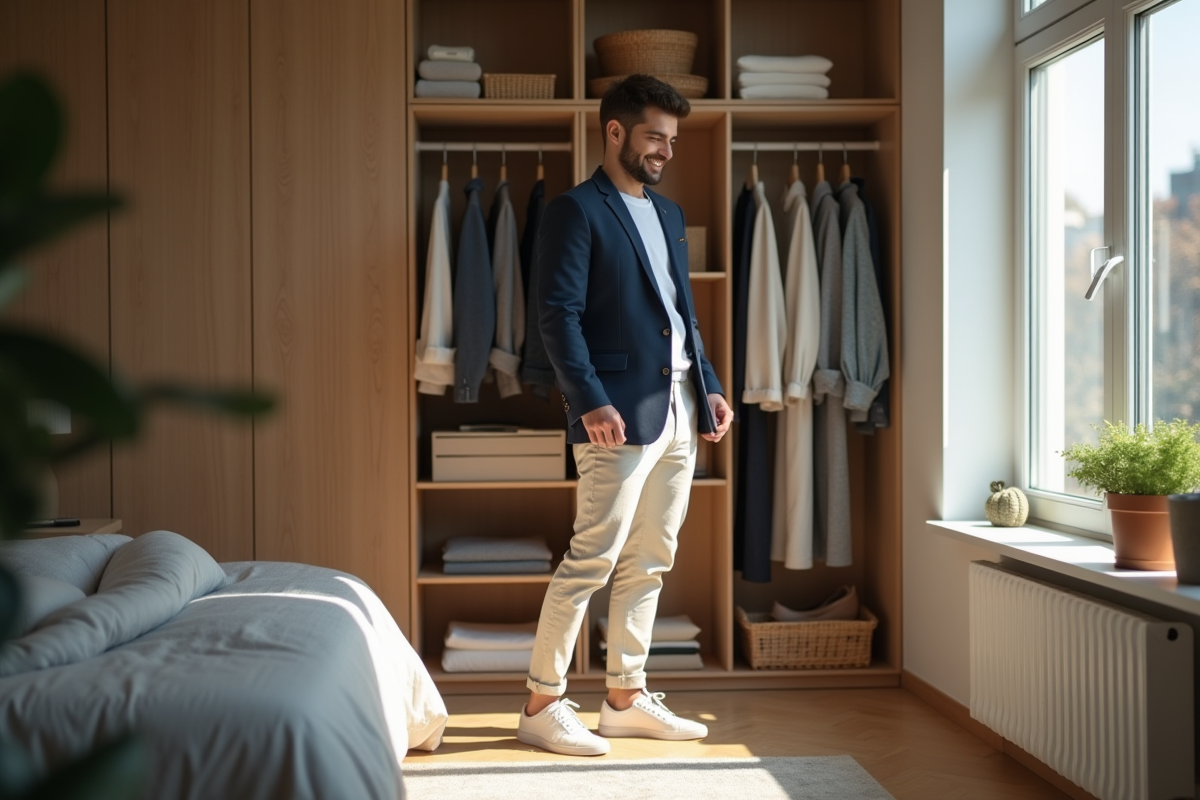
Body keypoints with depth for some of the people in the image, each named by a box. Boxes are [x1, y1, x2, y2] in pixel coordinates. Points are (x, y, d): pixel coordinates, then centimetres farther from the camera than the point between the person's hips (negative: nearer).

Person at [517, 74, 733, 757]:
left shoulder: (668, 213, 20)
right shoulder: (576, 211, -5)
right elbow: (558, 314, -13)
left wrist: (709, 387, 12)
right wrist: (590, 400, -21)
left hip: (679, 411, 8)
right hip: (621, 414, -8)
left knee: (649, 563, 11)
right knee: (593, 558, -7)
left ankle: (627, 698, 21)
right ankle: (543, 706, 2)